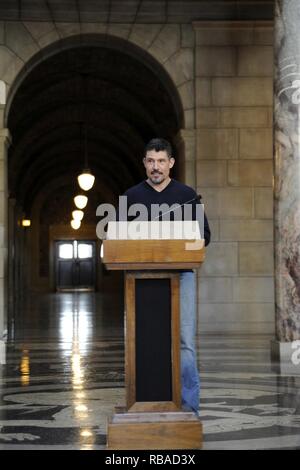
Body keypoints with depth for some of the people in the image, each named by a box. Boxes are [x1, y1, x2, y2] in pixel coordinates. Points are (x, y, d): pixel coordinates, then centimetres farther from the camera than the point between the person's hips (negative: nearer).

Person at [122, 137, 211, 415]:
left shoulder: (187, 194, 7)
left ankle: (188, 405, -1)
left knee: (185, 341, -7)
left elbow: (204, 235, 7)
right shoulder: (132, 197, 10)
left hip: (181, 274, -1)